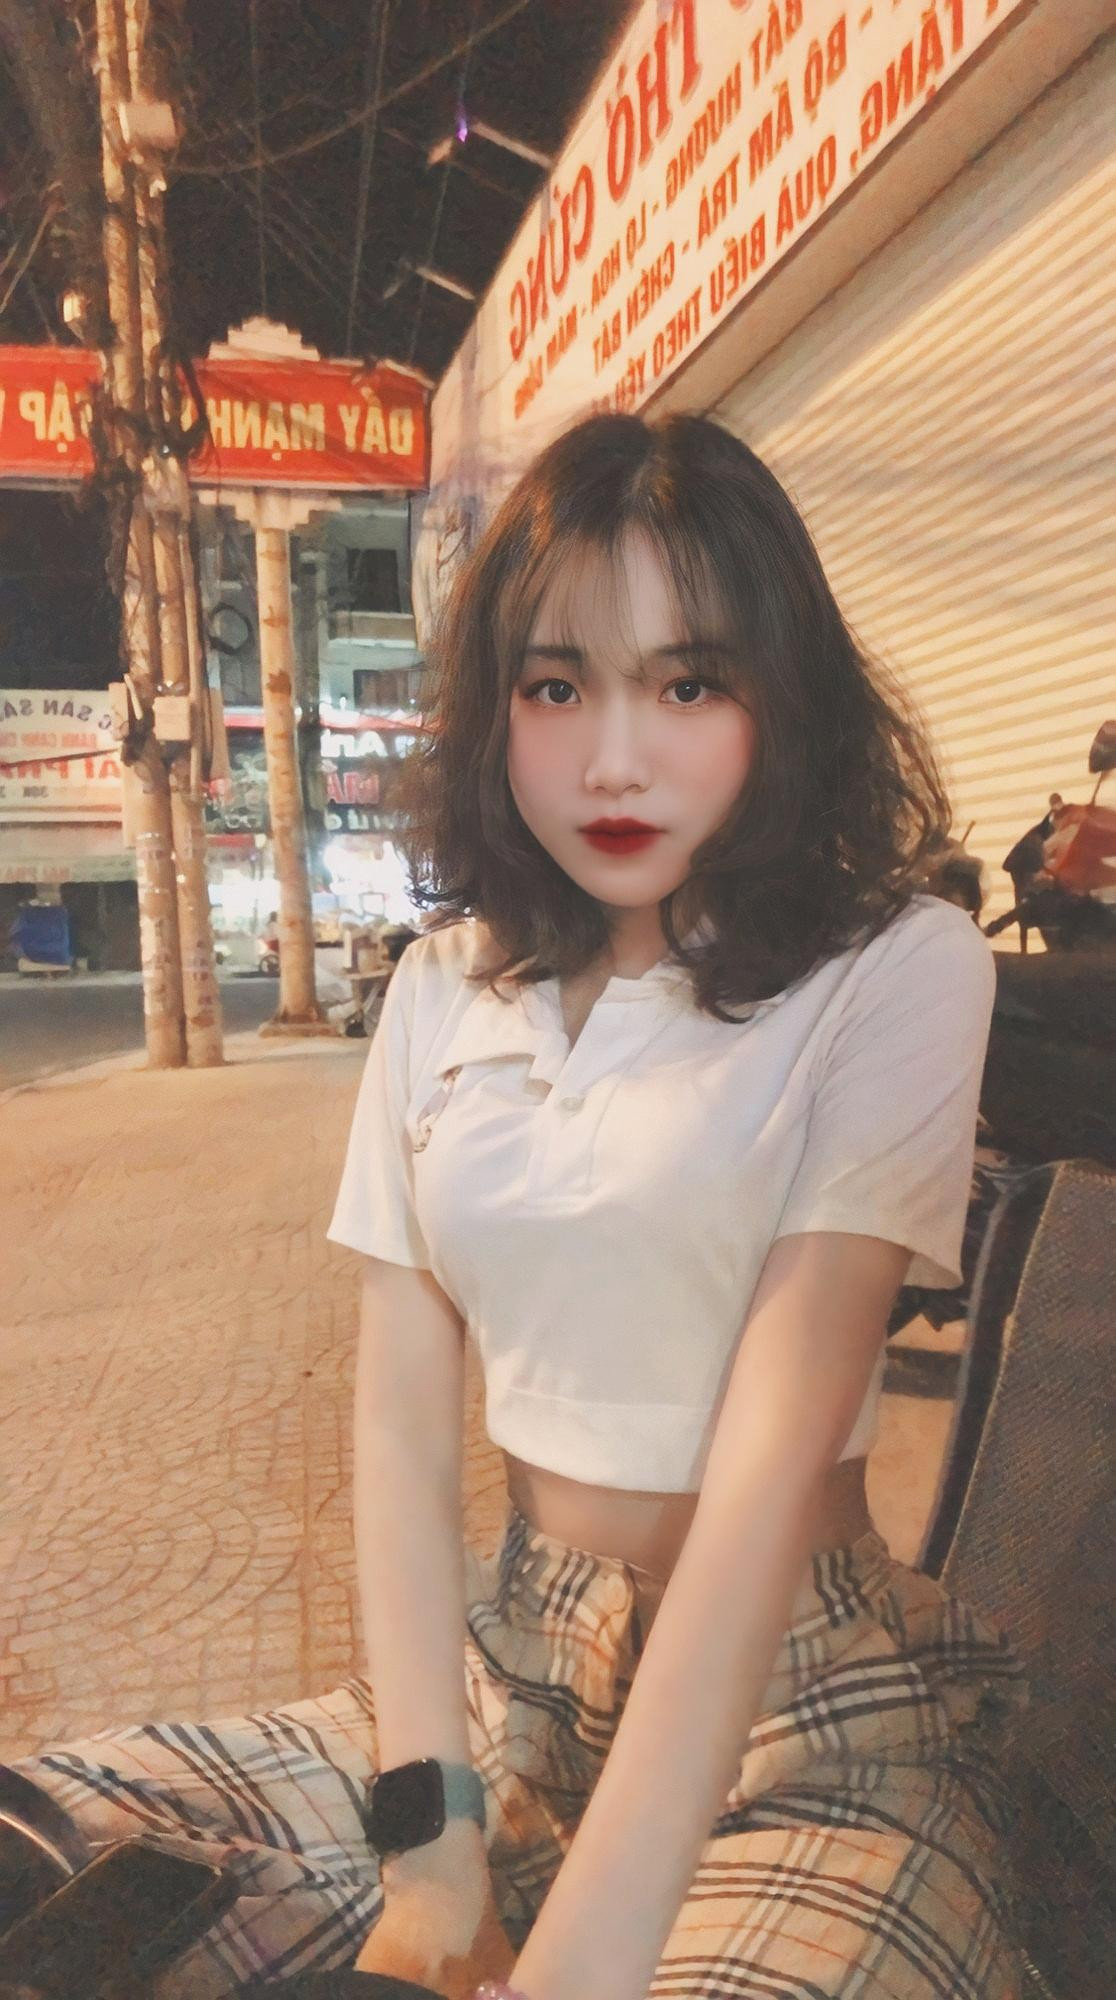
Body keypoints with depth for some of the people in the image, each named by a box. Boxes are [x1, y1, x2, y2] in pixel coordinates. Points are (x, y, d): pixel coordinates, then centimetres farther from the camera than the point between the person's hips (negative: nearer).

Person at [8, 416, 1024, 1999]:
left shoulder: (896, 971, -12)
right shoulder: (447, 990, 2)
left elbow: (779, 1445, -21)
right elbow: (404, 1410, -2)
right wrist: (425, 1830, -11)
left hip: (804, 1715, -3)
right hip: (506, 1670, 4)